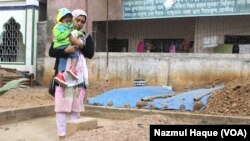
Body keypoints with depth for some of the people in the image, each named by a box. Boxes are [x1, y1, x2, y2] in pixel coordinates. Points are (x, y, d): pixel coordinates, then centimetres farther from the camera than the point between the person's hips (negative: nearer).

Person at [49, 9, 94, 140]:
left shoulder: (87, 37, 11)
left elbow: (90, 54, 1)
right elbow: (51, 52, -3)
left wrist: (79, 44, -13)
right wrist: (65, 50, -20)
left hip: (78, 75, 2)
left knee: (76, 105, 6)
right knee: (62, 104, -5)